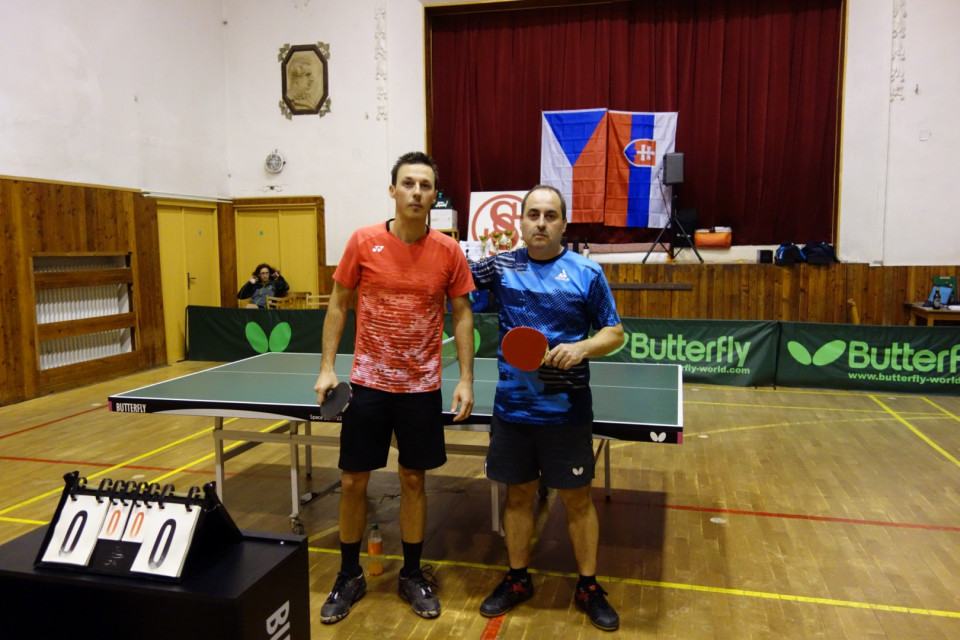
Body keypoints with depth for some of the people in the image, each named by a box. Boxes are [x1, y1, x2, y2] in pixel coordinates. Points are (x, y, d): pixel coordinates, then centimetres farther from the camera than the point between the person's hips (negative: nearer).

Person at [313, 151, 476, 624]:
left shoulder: (448, 251, -4)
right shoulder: (363, 242, -6)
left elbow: (462, 314, 3)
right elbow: (338, 304, 3)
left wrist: (466, 380, -3)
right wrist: (326, 367, -2)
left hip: (422, 388, 0)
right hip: (368, 384, 0)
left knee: (413, 480, 12)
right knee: (353, 482, 8)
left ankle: (413, 575, 31)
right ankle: (349, 576, 29)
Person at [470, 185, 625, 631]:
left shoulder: (587, 273, -4)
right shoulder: (501, 266, 2)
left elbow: (614, 332, 0)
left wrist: (583, 348, -19)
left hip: (566, 411, -2)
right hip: (512, 409, 2)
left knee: (577, 498, 9)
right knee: (518, 495, 15)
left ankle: (588, 587, 28)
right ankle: (517, 580, 33)